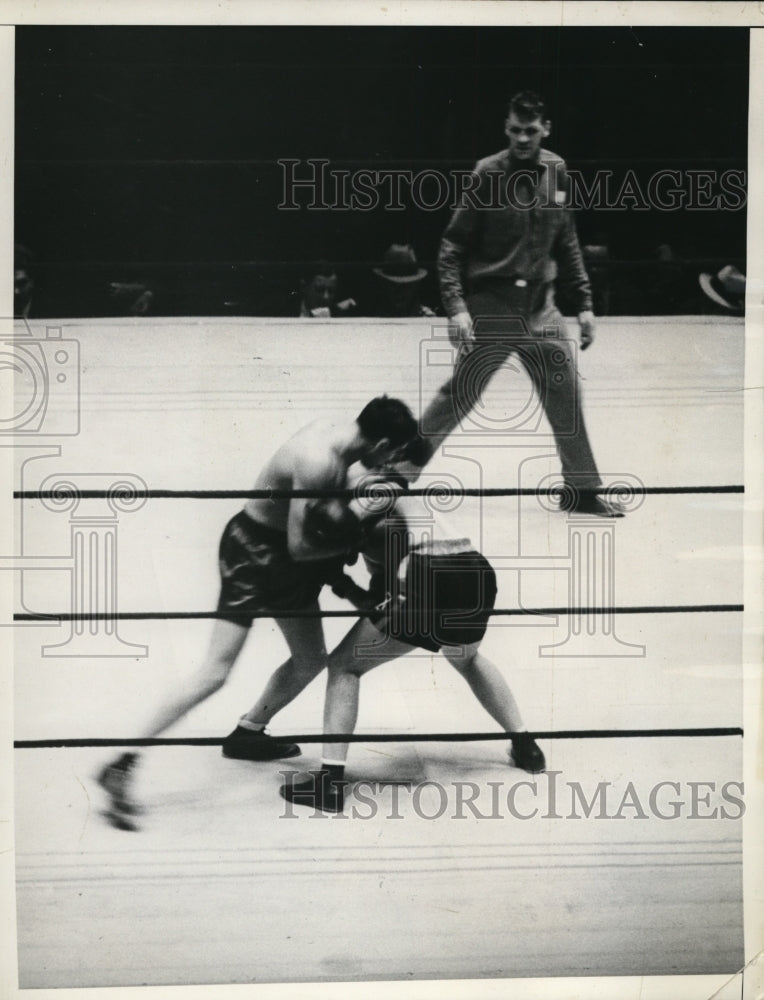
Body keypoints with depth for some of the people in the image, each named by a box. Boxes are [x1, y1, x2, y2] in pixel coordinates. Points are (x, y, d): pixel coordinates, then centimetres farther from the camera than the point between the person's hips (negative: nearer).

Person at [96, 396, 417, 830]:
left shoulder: (332, 431, -3)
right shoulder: (318, 463, -30)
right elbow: (299, 547, -26)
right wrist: (356, 541, -15)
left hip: (282, 555, 9)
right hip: (252, 551, -9)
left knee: (311, 661, 18)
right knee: (215, 673, -14)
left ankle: (248, 734, 38)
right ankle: (123, 766, -11)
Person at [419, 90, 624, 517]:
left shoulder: (556, 171, 6)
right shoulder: (488, 174, -9)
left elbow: (567, 243, 14)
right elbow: (453, 245, -8)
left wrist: (584, 302, 10)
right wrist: (457, 307, -18)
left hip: (540, 305, 5)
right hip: (490, 304, -4)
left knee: (566, 393, 5)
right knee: (459, 394, -2)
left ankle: (582, 489, 17)